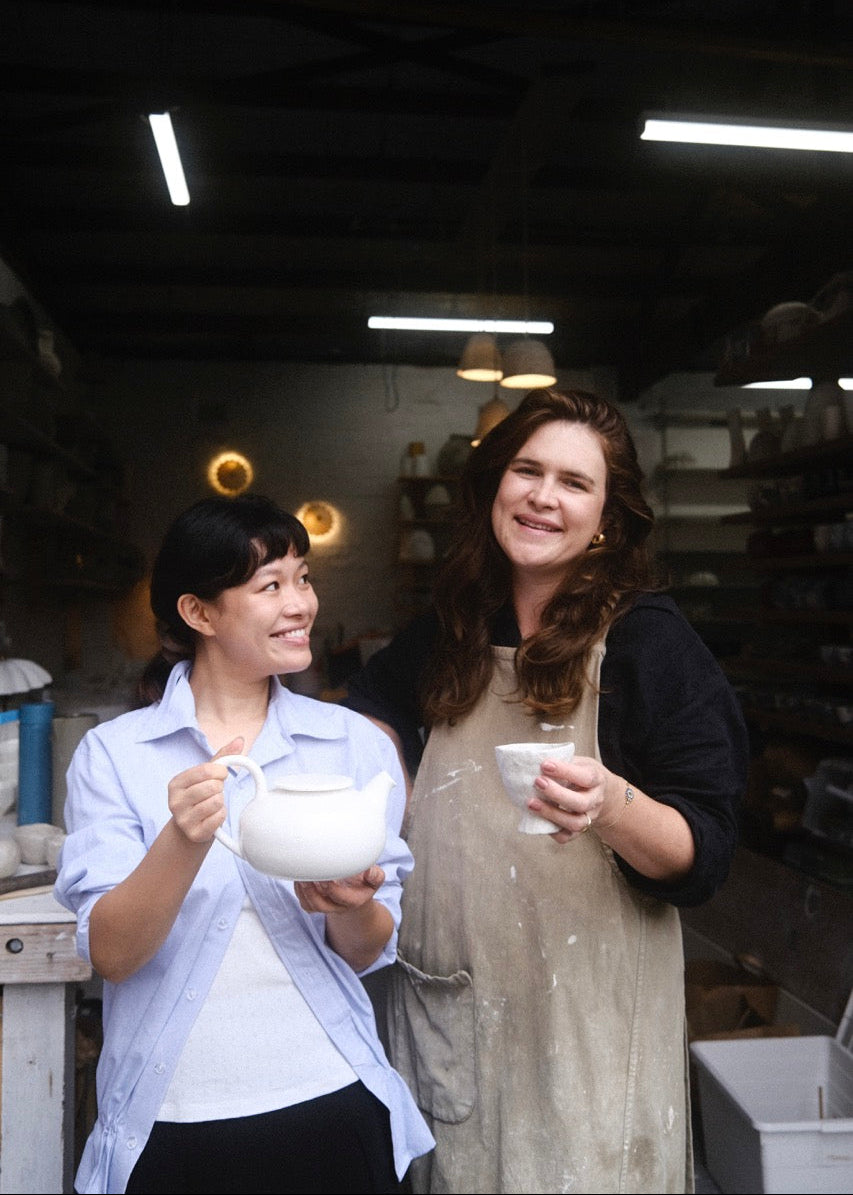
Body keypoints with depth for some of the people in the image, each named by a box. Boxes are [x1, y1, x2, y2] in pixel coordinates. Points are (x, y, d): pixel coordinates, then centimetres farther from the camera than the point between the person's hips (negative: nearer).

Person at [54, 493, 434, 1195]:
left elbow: (370, 951, 0)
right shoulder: (114, 754, -7)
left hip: (332, 1108, 2)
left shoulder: (358, 743, -3)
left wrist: (350, 907, -22)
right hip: (172, 1123, -1)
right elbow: (111, 954, -12)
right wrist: (184, 842, -28)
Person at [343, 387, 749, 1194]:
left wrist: (610, 806, -33)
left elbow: (703, 854, -13)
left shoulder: (647, 638, -11)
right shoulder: (454, 628, 3)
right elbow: (376, 705, 24)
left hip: (583, 1005, -4)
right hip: (443, 1000, 5)